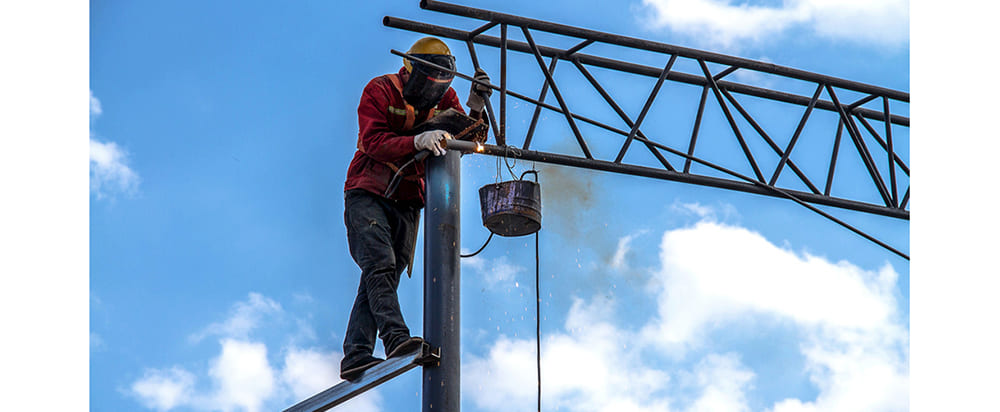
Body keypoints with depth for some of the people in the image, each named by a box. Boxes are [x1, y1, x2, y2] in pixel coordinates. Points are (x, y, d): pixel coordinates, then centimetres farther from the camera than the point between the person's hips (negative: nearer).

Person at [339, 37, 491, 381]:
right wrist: (417, 141, -35)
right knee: (380, 266, -21)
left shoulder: (444, 98, 7)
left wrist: (476, 110, -21)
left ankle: (356, 358, -6)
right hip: (368, 194, -5)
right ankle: (397, 339, -35)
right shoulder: (380, 91, -7)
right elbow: (372, 142, -21)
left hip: (407, 203, 5)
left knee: (381, 278, -2)